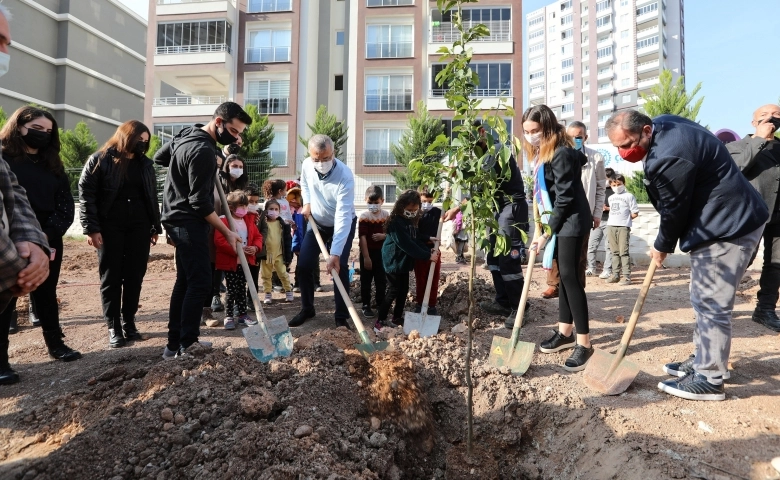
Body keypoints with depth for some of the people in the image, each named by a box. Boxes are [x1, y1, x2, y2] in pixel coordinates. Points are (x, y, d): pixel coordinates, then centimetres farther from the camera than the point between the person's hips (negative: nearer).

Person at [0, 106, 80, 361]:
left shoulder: (52, 164, 12)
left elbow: (65, 204, 6)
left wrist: (48, 235, -8)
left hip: (49, 241, 5)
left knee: (46, 295, 14)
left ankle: (55, 344, 24)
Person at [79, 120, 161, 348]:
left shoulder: (145, 164, 13)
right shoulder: (100, 160, -1)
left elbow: (152, 197, 15)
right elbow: (86, 195, -5)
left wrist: (156, 226, 11)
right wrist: (91, 228, -12)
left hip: (139, 227, 4)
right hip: (109, 227, -4)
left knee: (135, 276, 5)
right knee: (111, 278, 2)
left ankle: (129, 321, 17)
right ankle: (113, 327, 9)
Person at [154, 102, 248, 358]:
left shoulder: (187, 133, 9)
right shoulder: (203, 151, -22)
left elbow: (159, 157, 23)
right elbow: (200, 202, -22)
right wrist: (227, 232, -17)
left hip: (178, 218, 10)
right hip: (188, 221, -10)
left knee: (185, 280, 12)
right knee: (200, 282, -8)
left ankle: (175, 342, 18)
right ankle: (186, 346, -4)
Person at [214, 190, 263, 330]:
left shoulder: (248, 221, 9)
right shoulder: (223, 221, -12)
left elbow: (257, 236, 13)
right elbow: (219, 241, -21)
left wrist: (255, 247, -8)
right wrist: (236, 250, -25)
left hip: (245, 262, 6)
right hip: (230, 262, -6)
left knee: (242, 289, 14)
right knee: (232, 290, -1)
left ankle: (242, 314, 23)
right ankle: (228, 316, 11)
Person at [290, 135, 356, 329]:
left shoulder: (345, 176, -35)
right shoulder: (306, 165, -17)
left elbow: (343, 217, -40)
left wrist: (335, 254, -45)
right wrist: (307, 203, -9)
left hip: (343, 224, -5)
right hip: (317, 222, 5)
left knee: (340, 267, -16)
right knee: (303, 265, 0)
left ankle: (341, 317, -3)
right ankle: (307, 309, 19)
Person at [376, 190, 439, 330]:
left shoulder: (411, 221, 8)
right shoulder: (395, 222, -21)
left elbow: (417, 240, 8)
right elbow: (407, 244, -26)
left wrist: (429, 251, -9)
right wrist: (427, 256, -25)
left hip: (404, 262, 9)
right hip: (393, 262, -9)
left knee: (404, 290, 13)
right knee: (393, 291, -6)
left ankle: (397, 318, 26)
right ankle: (379, 321, 2)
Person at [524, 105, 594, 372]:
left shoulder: (561, 154, -19)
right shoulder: (541, 153, 11)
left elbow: (565, 197, -21)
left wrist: (546, 233, -19)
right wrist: (545, 227, 7)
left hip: (571, 220, -9)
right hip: (557, 220, 9)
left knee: (570, 276, -10)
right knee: (564, 275, 12)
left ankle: (584, 343, -2)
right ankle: (565, 332, 22)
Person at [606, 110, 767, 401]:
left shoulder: (669, 157, -28)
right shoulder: (664, 125, 5)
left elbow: (674, 209, -16)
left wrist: (663, 246, 1)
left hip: (727, 228, -11)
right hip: (724, 221, 11)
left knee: (710, 302, -6)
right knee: (704, 299, 16)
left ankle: (709, 379, 3)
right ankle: (702, 361, 28)